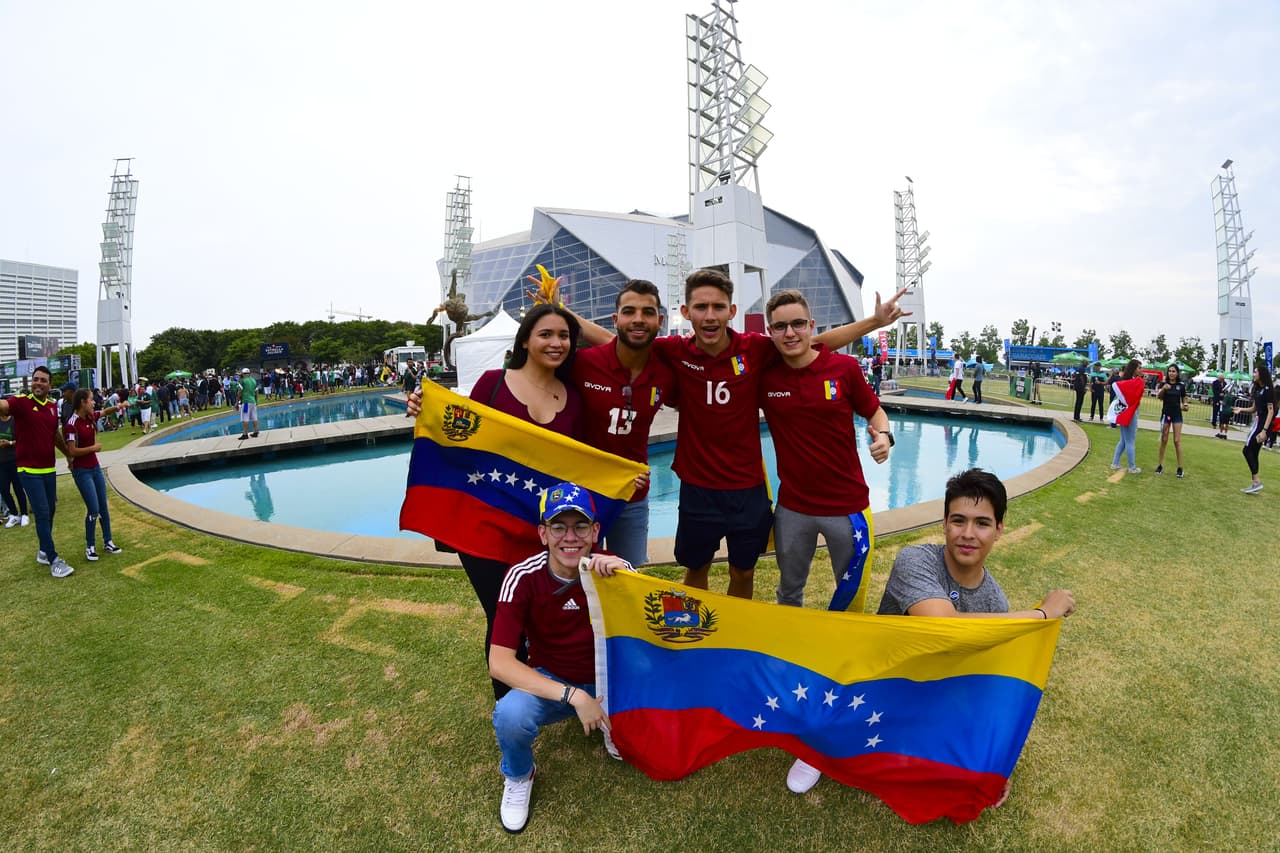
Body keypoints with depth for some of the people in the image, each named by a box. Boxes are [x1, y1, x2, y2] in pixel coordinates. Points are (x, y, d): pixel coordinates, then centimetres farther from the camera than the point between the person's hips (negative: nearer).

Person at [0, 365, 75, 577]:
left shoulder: (53, 406, 7)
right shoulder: (21, 401, -11)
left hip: (49, 469, 6)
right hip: (29, 470, -6)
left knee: (50, 511, 14)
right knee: (42, 513, -7)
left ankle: (43, 551, 30)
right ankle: (53, 560, -1)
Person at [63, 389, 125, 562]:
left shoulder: (91, 417, 2)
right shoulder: (72, 424, -20)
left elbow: (105, 412, 24)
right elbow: (72, 451, -21)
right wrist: (94, 447, -12)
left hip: (95, 467, 8)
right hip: (82, 471, -8)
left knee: (103, 507, 11)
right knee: (93, 510, -6)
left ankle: (107, 542, 20)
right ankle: (90, 547, 9)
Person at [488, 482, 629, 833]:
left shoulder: (615, 568, -18)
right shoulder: (523, 577, -21)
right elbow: (499, 663, -25)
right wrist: (573, 695, -33)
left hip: (607, 679, 2)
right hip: (548, 683, -1)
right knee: (510, 715, -32)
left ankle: (614, 723, 15)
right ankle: (518, 776, 4)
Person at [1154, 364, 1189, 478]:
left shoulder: (1181, 385, -1)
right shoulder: (1163, 383, -3)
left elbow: (1184, 400, 8)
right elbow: (1158, 397, -17)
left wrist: (1185, 406, -13)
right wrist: (1163, 389, -35)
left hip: (1177, 415, 0)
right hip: (1166, 413, 0)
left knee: (1177, 441, -1)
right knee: (1164, 440, 6)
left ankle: (1180, 467, 3)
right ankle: (1160, 465, 14)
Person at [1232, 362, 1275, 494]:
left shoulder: (1268, 390, -13)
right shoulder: (1258, 389, 13)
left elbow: (1271, 411, -18)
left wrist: (1264, 430, -23)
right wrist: (1241, 409, 1)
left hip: (1262, 424, -9)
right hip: (1258, 422, 9)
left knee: (1247, 450, -9)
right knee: (1253, 454, 9)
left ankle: (1257, 481, -8)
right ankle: (1255, 484, 12)